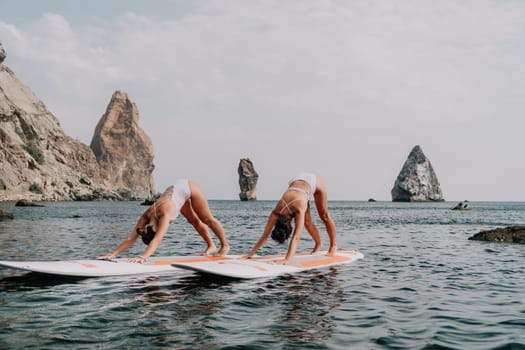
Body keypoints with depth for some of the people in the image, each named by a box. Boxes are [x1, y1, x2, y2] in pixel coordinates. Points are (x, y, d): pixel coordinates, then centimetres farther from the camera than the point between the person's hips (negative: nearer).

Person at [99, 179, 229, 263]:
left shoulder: (165, 215, -40)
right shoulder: (146, 217, -22)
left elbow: (157, 240, -50)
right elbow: (131, 238, -23)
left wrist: (143, 257, -61)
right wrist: (113, 253, -33)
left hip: (188, 188, -6)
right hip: (178, 191, 6)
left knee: (207, 219, 4)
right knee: (194, 221, 17)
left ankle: (225, 246, 20)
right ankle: (211, 246, 32)